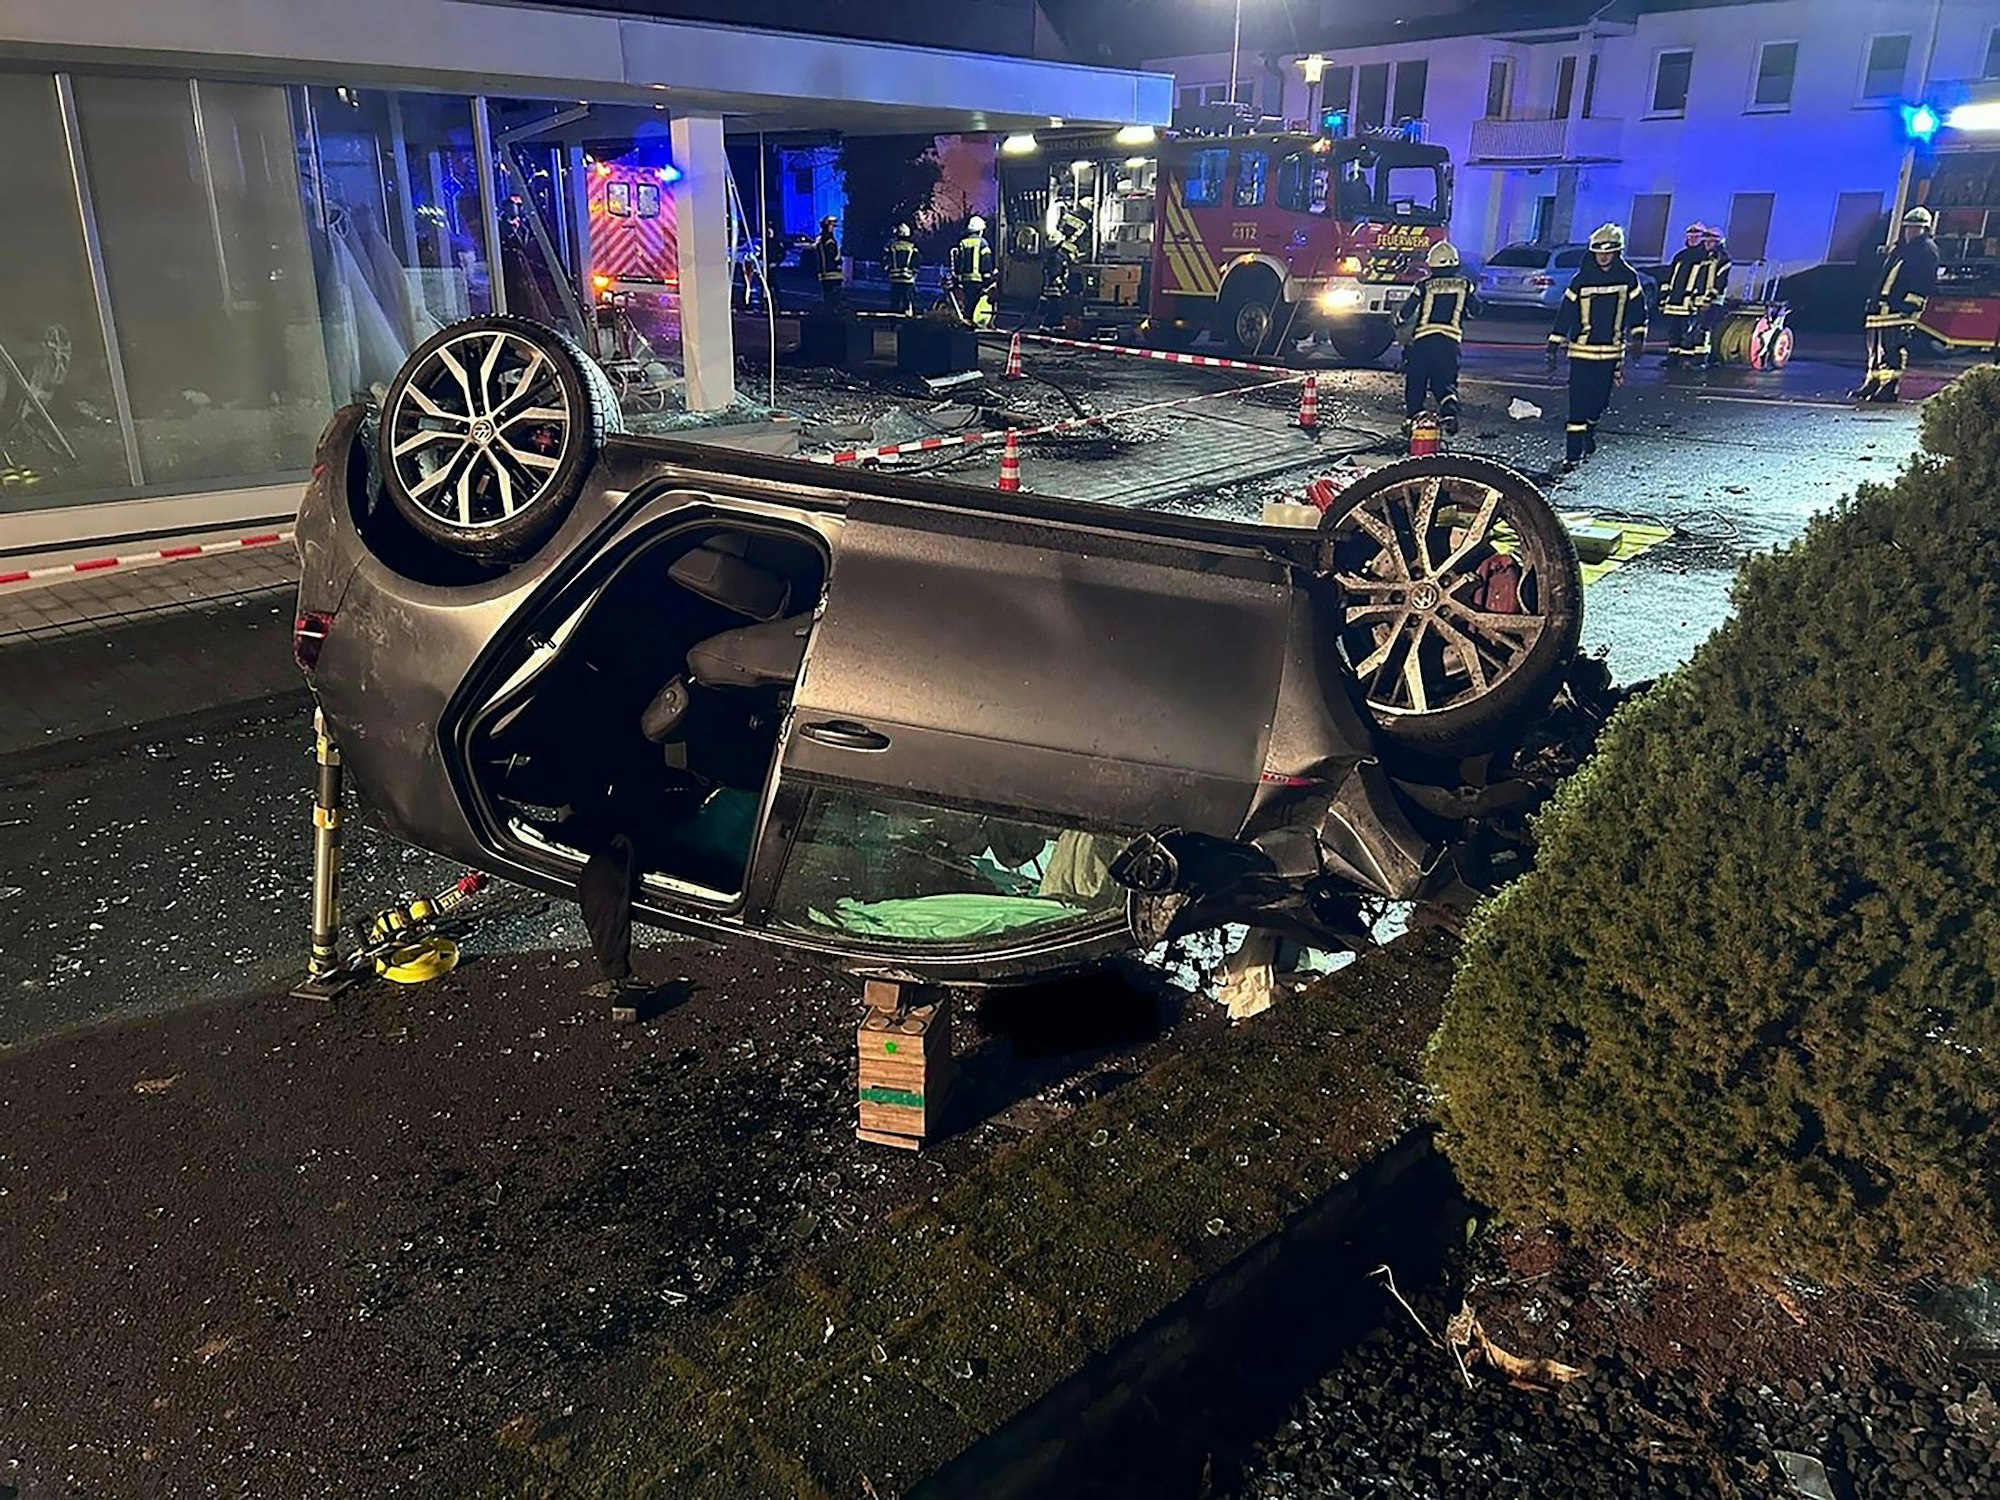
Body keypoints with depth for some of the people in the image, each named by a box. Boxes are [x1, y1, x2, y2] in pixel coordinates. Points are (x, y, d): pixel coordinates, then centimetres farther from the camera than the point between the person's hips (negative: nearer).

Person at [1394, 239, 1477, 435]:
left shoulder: (1425, 285, 1)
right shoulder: (1464, 285, 8)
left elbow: (1406, 310, 1)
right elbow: (1475, 309, 19)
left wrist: (1398, 324, 22)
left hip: (1423, 339, -1)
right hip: (1450, 341, 1)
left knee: (1415, 380, 11)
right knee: (1445, 381, 6)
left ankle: (1413, 414, 1)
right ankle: (1449, 410, -20)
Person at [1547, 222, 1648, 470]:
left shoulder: (1628, 278, 1)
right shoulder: (1582, 280, -3)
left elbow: (1637, 308, 10)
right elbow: (1564, 314, -1)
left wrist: (1638, 338, 3)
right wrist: (1553, 347, -3)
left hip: (1612, 351, 2)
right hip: (1582, 350, -2)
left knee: (1600, 399, 10)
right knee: (1579, 402, -8)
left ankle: (1589, 431, 39)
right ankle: (1572, 453, -5)